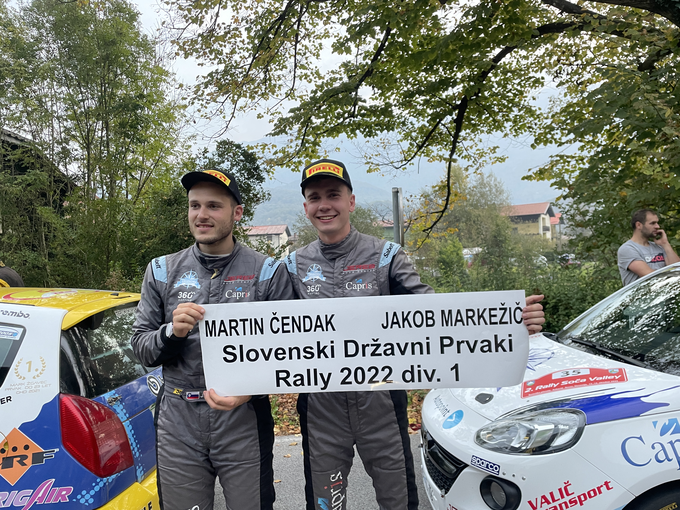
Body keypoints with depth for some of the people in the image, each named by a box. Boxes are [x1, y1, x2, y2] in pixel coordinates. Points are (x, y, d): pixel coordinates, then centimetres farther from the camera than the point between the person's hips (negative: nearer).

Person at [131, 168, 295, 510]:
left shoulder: (267, 272, -3)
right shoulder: (162, 271, 4)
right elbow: (141, 348, 5)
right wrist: (171, 331, -16)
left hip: (244, 421, -2)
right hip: (178, 423, 2)